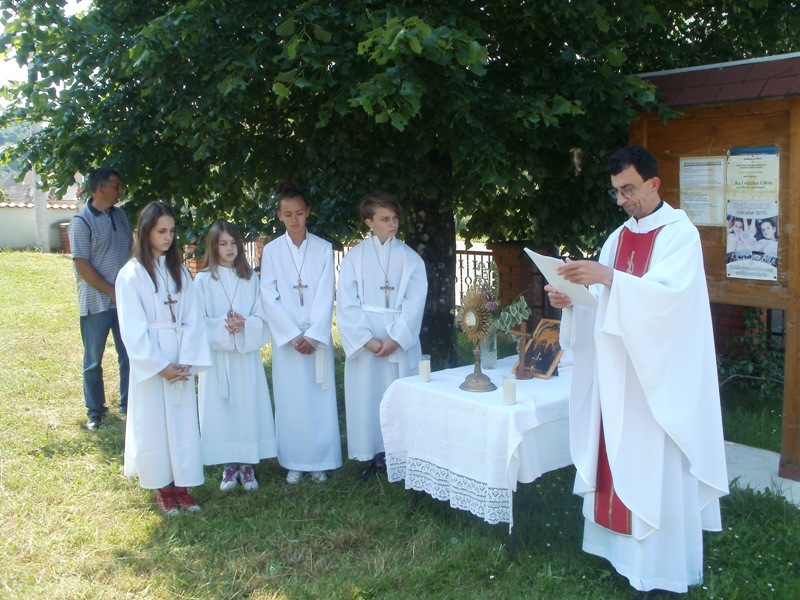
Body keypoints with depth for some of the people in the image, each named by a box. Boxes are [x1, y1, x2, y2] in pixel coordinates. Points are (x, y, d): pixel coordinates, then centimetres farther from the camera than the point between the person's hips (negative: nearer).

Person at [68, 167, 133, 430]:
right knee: (93, 360, 9)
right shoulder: (82, 221, -12)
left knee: (129, 355, 11)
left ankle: (128, 404, 25)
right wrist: (112, 292, -13)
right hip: (97, 302, -5)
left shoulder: (120, 214, 6)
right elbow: (82, 266, -14)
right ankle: (95, 411, 23)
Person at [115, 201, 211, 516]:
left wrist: (187, 361, -8)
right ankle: (162, 487, 18)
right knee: (154, 424, 5)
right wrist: (161, 366, -12)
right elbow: (133, 329, -10)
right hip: (150, 364, -4)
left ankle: (182, 485, 18)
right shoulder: (131, 274, -6)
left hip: (181, 363, 4)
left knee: (183, 422, 7)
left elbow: (193, 318, 2)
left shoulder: (179, 271, 7)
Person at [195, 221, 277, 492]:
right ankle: (229, 465, 16)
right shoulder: (203, 280, -1)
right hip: (217, 355, -1)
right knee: (221, 409, 2)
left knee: (249, 407, 2)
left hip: (247, 354, 1)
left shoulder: (250, 278, 5)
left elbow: (262, 318, 3)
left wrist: (244, 324, -16)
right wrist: (223, 324, -19)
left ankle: (247, 465, 15)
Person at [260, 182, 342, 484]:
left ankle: (319, 461, 15)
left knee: (320, 400, 3)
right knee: (290, 400, 4)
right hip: (286, 338, 0)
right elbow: (269, 297, -3)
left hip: (318, 337, 0)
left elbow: (326, 295, -4)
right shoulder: (272, 250, 1)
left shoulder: (323, 249, 2)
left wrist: (313, 335, -12)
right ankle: (294, 463, 16)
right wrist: (293, 336, -10)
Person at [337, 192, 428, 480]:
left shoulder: (410, 258, 4)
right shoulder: (354, 257, 2)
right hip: (364, 342, 0)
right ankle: (374, 455, 12)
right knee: (367, 396, 1)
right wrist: (367, 339, -13)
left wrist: (395, 339, -12)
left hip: (401, 341, 0)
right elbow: (346, 304, -4)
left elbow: (414, 304, -3)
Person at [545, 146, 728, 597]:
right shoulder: (618, 237, 13)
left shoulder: (681, 233, -8)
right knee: (620, 458, 11)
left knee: (657, 465, -2)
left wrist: (609, 277, -34)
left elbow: (669, 292, -24)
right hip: (618, 371, 7)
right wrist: (572, 302, -9)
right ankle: (623, 547, 23)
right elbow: (603, 306, 11)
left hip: (660, 375, -7)